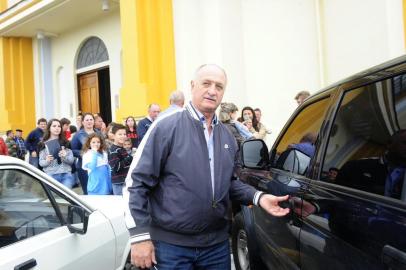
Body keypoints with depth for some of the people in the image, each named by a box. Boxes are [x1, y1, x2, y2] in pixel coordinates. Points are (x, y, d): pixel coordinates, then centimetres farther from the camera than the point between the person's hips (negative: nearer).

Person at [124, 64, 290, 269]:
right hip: (171, 245, -5)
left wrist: (258, 197, 1)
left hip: (217, 244, 6)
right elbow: (136, 182, -11)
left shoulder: (227, 137, 9)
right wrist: (139, 236, -15)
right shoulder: (166, 128, -10)